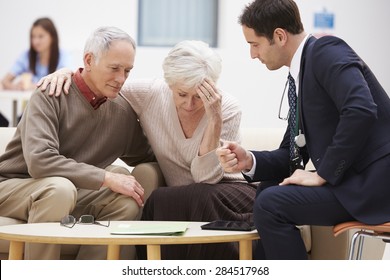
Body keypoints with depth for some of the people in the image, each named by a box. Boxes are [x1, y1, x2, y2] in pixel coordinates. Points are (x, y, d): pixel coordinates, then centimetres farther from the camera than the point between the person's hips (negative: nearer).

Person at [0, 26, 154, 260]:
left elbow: (147, 156, 17)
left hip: (71, 195, 6)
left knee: (127, 203, -18)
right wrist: (107, 178, -28)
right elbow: (39, 161, -29)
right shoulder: (52, 94, -16)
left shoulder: (122, 111, 1)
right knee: (60, 188, -36)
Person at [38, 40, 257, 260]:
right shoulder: (150, 94, -7)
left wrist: (214, 118, -29)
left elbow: (206, 177, -22)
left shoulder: (228, 109, -13)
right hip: (180, 203, 3)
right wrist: (68, 72, -11)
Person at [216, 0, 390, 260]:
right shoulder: (303, 70, 16)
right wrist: (250, 161, -2)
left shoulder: (327, 52, -12)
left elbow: (361, 111, -28)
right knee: (269, 190, 20)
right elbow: (293, 153, 18)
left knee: (271, 204, -17)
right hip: (350, 178, 10)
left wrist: (322, 175, -20)